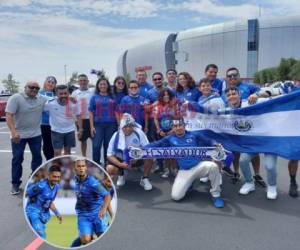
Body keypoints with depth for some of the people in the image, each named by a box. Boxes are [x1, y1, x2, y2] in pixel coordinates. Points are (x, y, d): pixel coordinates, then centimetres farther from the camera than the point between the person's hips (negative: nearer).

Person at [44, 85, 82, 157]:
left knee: (67, 151, 16)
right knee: (57, 153, -1)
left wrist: (80, 129, -1)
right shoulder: (50, 104, -18)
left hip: (70, 131, 2)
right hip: (56, 131, -2)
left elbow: (78, 116, 0)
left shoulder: (73, 104, -11)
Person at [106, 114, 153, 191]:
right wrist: (121, 164, -28)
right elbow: (110, 155, -13)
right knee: (110, 169, -28)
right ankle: (121, 174, 10)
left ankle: (145, 179, -3)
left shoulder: (139, 133, -18)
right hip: (121, 160, 0)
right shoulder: (116, 136, -17)